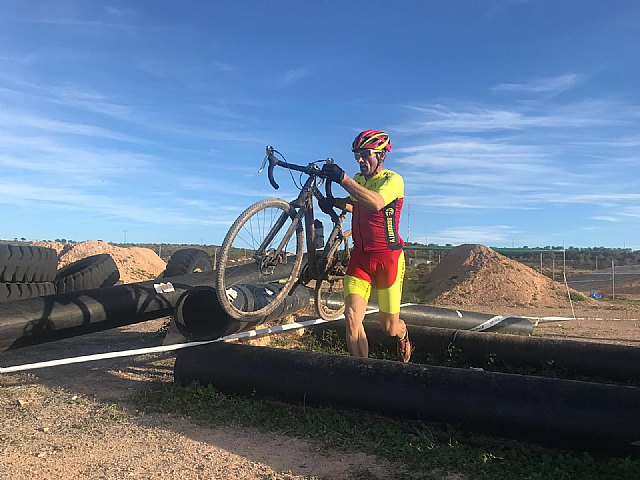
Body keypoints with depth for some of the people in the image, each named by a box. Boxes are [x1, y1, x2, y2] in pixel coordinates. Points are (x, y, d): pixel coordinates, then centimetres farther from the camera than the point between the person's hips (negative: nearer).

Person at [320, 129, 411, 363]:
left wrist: (343, 179, -36)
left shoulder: (393, 179, -10)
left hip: (387, 258, -5)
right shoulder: (358, 179, 9)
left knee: (389, 328, 6)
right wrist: (333, 202, 7)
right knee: (352, 317, -13)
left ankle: (402, 335, 43)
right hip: (360, 257, 5)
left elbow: (376, 203, -32)